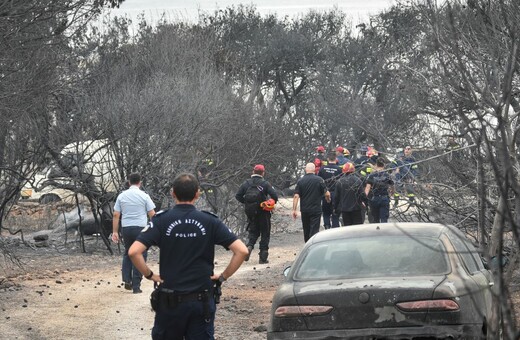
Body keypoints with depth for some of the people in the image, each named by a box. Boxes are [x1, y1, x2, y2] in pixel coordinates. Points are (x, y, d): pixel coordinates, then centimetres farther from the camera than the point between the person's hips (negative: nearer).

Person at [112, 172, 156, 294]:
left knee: (127, 253, 22)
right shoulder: (144, 196, -3)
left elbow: (116, 215, 3)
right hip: (140, 228, -3)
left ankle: (127, 280, 12)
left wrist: (115, 231, 8)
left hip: (126, 229, 3)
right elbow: (152, 214, -5)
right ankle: (136, 286, 2)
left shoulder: (121, 196, 5)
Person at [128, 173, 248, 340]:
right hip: (202, 301, 1)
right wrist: (223, 276, 0)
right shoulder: (210, 221, -3)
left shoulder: (162, 221, -5)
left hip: (170, 301, 0)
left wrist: (149, 275, -3)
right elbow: (242, 251, -9)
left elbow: (134, 251, -16)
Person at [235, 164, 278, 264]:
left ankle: (249, 246, -12)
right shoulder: (265, 184, -6)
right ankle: (263, 257, 6)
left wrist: (246, 202, 12)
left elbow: (238, 196, -1)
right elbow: (274, 196, -15)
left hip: (251, 213, 3)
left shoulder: (246, 183, 2)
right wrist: (272, 203, 3)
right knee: (265, 234, 8)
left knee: (253, 231, 18)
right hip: (263, 212, -3)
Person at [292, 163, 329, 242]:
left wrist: (294, 210, -5)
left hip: (304, 210, 3)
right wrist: (328, 198, 17)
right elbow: (327, 194, -6)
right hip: (316, 210, -3)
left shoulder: (300, 181, -1)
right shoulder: (319, 180, -7)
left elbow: (296, 196, -7)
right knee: (314, 230, -3)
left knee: (306, 230, 17)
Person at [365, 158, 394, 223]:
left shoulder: (371, 175, -4)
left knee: (375, 220, 15)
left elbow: (367, 188, -10)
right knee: (384, 219, -4)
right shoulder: (387, 175, 0)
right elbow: (391, 187, 6)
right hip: (385, 199, 0)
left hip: (374, 199, 0)